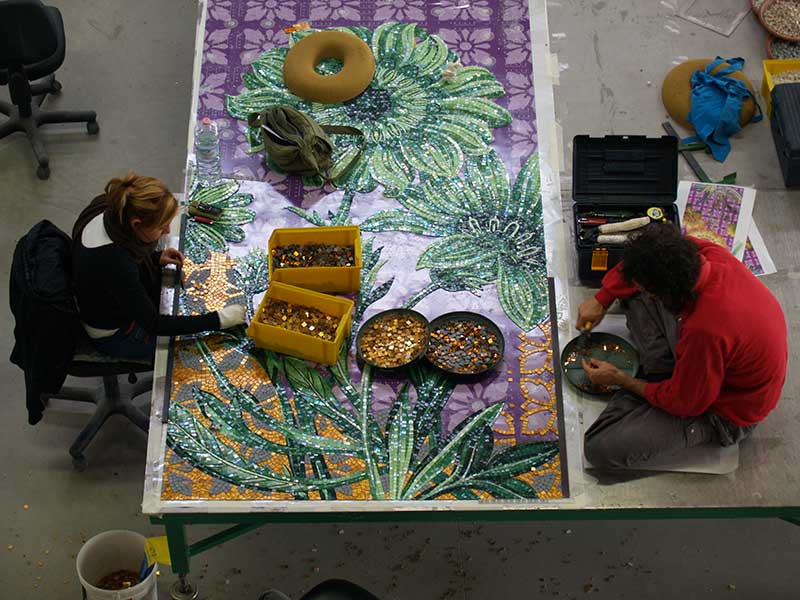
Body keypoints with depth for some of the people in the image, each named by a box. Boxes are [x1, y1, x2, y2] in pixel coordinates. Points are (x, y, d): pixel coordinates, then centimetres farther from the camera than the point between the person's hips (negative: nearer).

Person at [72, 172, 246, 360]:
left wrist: (157, 258, -9)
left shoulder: (109, 209, -20)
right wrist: (219, 320, -31)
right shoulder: (113, 261, -41)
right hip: (115, 335, -7)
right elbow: (153, 324, -31)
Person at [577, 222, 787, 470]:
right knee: (633, 292, 4)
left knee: (601, 448, -21)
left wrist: (621, 380, -11)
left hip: (724, 413, -8)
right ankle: (665, 375, 3)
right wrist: (601, 300, -4)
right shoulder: (707, 253, -21)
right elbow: (642, 261, 1)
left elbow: (683, 403, -24)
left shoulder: (705, 330, -42)